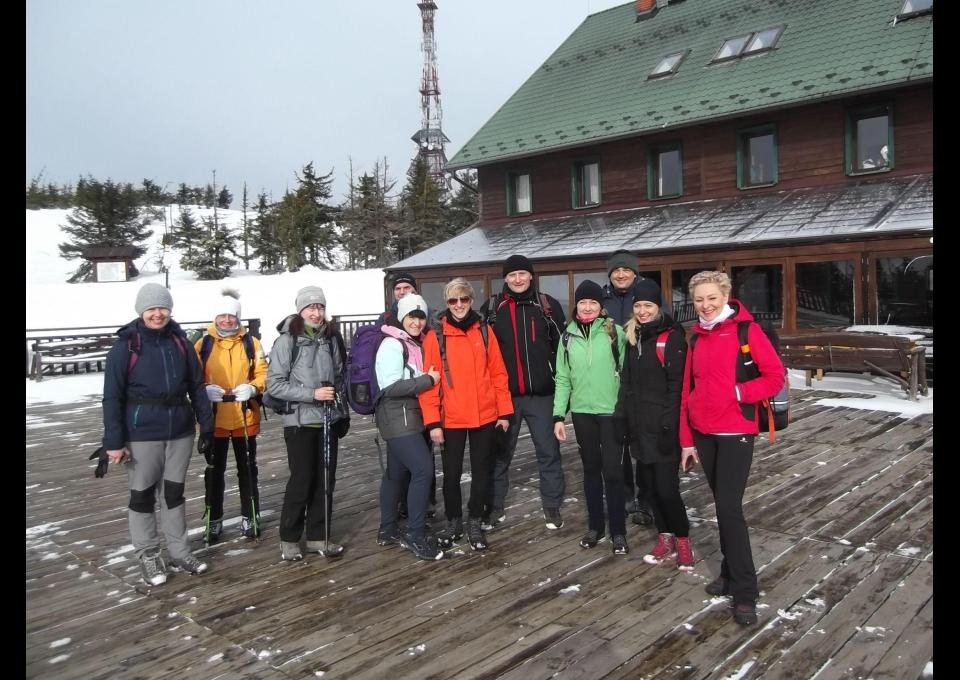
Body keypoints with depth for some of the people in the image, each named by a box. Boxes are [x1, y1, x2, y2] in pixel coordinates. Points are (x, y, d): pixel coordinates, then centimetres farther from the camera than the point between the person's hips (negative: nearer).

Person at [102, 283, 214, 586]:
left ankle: (179, 553, 26)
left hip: (180, 431, 3)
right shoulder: (126, 345, -9)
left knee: (174, 492, 14)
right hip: (142, 434, -3)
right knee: (143, 495, 9)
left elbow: (197, 386, 6)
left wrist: (207, 427, 4)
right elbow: (112, 396, -9)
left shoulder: (180, 341, 1)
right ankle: (148, 556, 24)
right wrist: (114, 441, -13)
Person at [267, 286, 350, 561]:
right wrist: (312, 394, -19)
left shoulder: (331, 339, 6)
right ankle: (289, 539, 15)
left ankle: (317, 537, 21)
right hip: (300, 422, -5)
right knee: (302, 481, -2)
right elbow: (274, 384, -11)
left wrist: (343, 411, 13)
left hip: (329, 421, 5)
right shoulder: (287, 341, -8)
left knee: (325, 481, 8)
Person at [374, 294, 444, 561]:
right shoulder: (392, 344, -13)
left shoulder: (416, 343, 13)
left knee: (397, 471, 15)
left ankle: (388, 530, 27)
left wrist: (429, 378, 7)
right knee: (423, 469, -14)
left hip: (409, 415, 9)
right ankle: (415, 536, -6)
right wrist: (427, 380, -17)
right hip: (397, 417, -9)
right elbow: (391, 386, -22)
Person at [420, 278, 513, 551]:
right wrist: (433, 421, -11)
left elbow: (498, 374, 5)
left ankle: (475, 522, 27)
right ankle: (454, 521, 28)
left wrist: (504, 411, 2)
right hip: (451, 419, -2)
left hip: (485, 416, 2)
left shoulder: (484, 332, 3)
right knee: (452, 473, 9)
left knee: (482, 471, 11)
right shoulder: (435, 336, -4)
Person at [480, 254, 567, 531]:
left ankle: (552, 506, 21)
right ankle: (495, 506, 22)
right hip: (504, 394, 1)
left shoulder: (548, 305, 2)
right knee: (500, 453, 10)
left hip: (542, 394, 0)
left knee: (549, 451, 7)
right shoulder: (491, 308, 4)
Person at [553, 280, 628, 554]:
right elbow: (563, 379, 6)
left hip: (611, 411, -3)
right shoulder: (568, 336, 4)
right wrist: (559, 415, 1)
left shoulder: (614, 332, -5)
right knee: (591, 469, 13)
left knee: (612, 470, -1)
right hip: (582, 412, 3)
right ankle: (595, 525, 26)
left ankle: (618, 531, 13)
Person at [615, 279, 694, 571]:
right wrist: (621, 417, 10)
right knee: (649, 485, 11)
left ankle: (682, 541, 14)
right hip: (639, 426, 7)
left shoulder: (673, 336, -9)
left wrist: (668, 425, -17)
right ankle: (665, 539, 24)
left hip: (663, 426, -6)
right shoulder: (633, 336, 12)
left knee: (666, 487, -6)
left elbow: (677, 385, -13)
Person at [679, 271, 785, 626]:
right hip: (704, 434, 6)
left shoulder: (747, 331, -6)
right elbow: (688, 390, 10)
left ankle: (745, 592, 0)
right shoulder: (696, 338, 10)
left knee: (729, 507, -10)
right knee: (722, 505, 14)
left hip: (736, 432, -5)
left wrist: (740, 392, -18)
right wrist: (687, 439, 9)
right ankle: (730, 572, 28)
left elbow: (776, 376, -8)